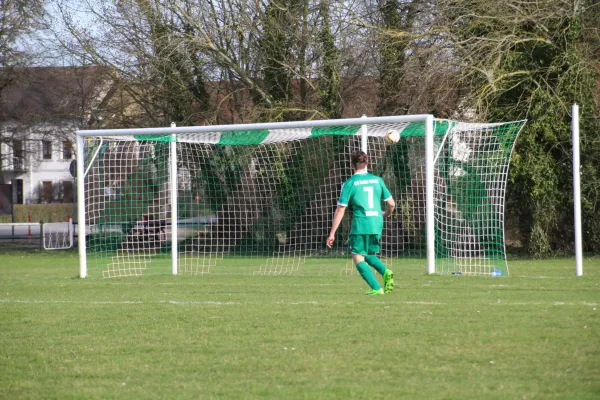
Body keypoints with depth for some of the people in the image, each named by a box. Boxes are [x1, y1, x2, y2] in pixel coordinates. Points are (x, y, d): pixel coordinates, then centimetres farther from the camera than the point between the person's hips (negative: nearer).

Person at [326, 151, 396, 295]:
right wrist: (386, 214, 34)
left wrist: (332, 234, 0)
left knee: (358, 258, 3)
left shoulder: (350, 183, -4)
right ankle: (385, 272, -7)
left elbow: (340, 210, -5)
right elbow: (392, 203, 11)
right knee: (369, 255, 22)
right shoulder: (377, 180, 8)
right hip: (377, 224, 5)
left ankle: (376, 288, -11)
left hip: (360, 225, -5)